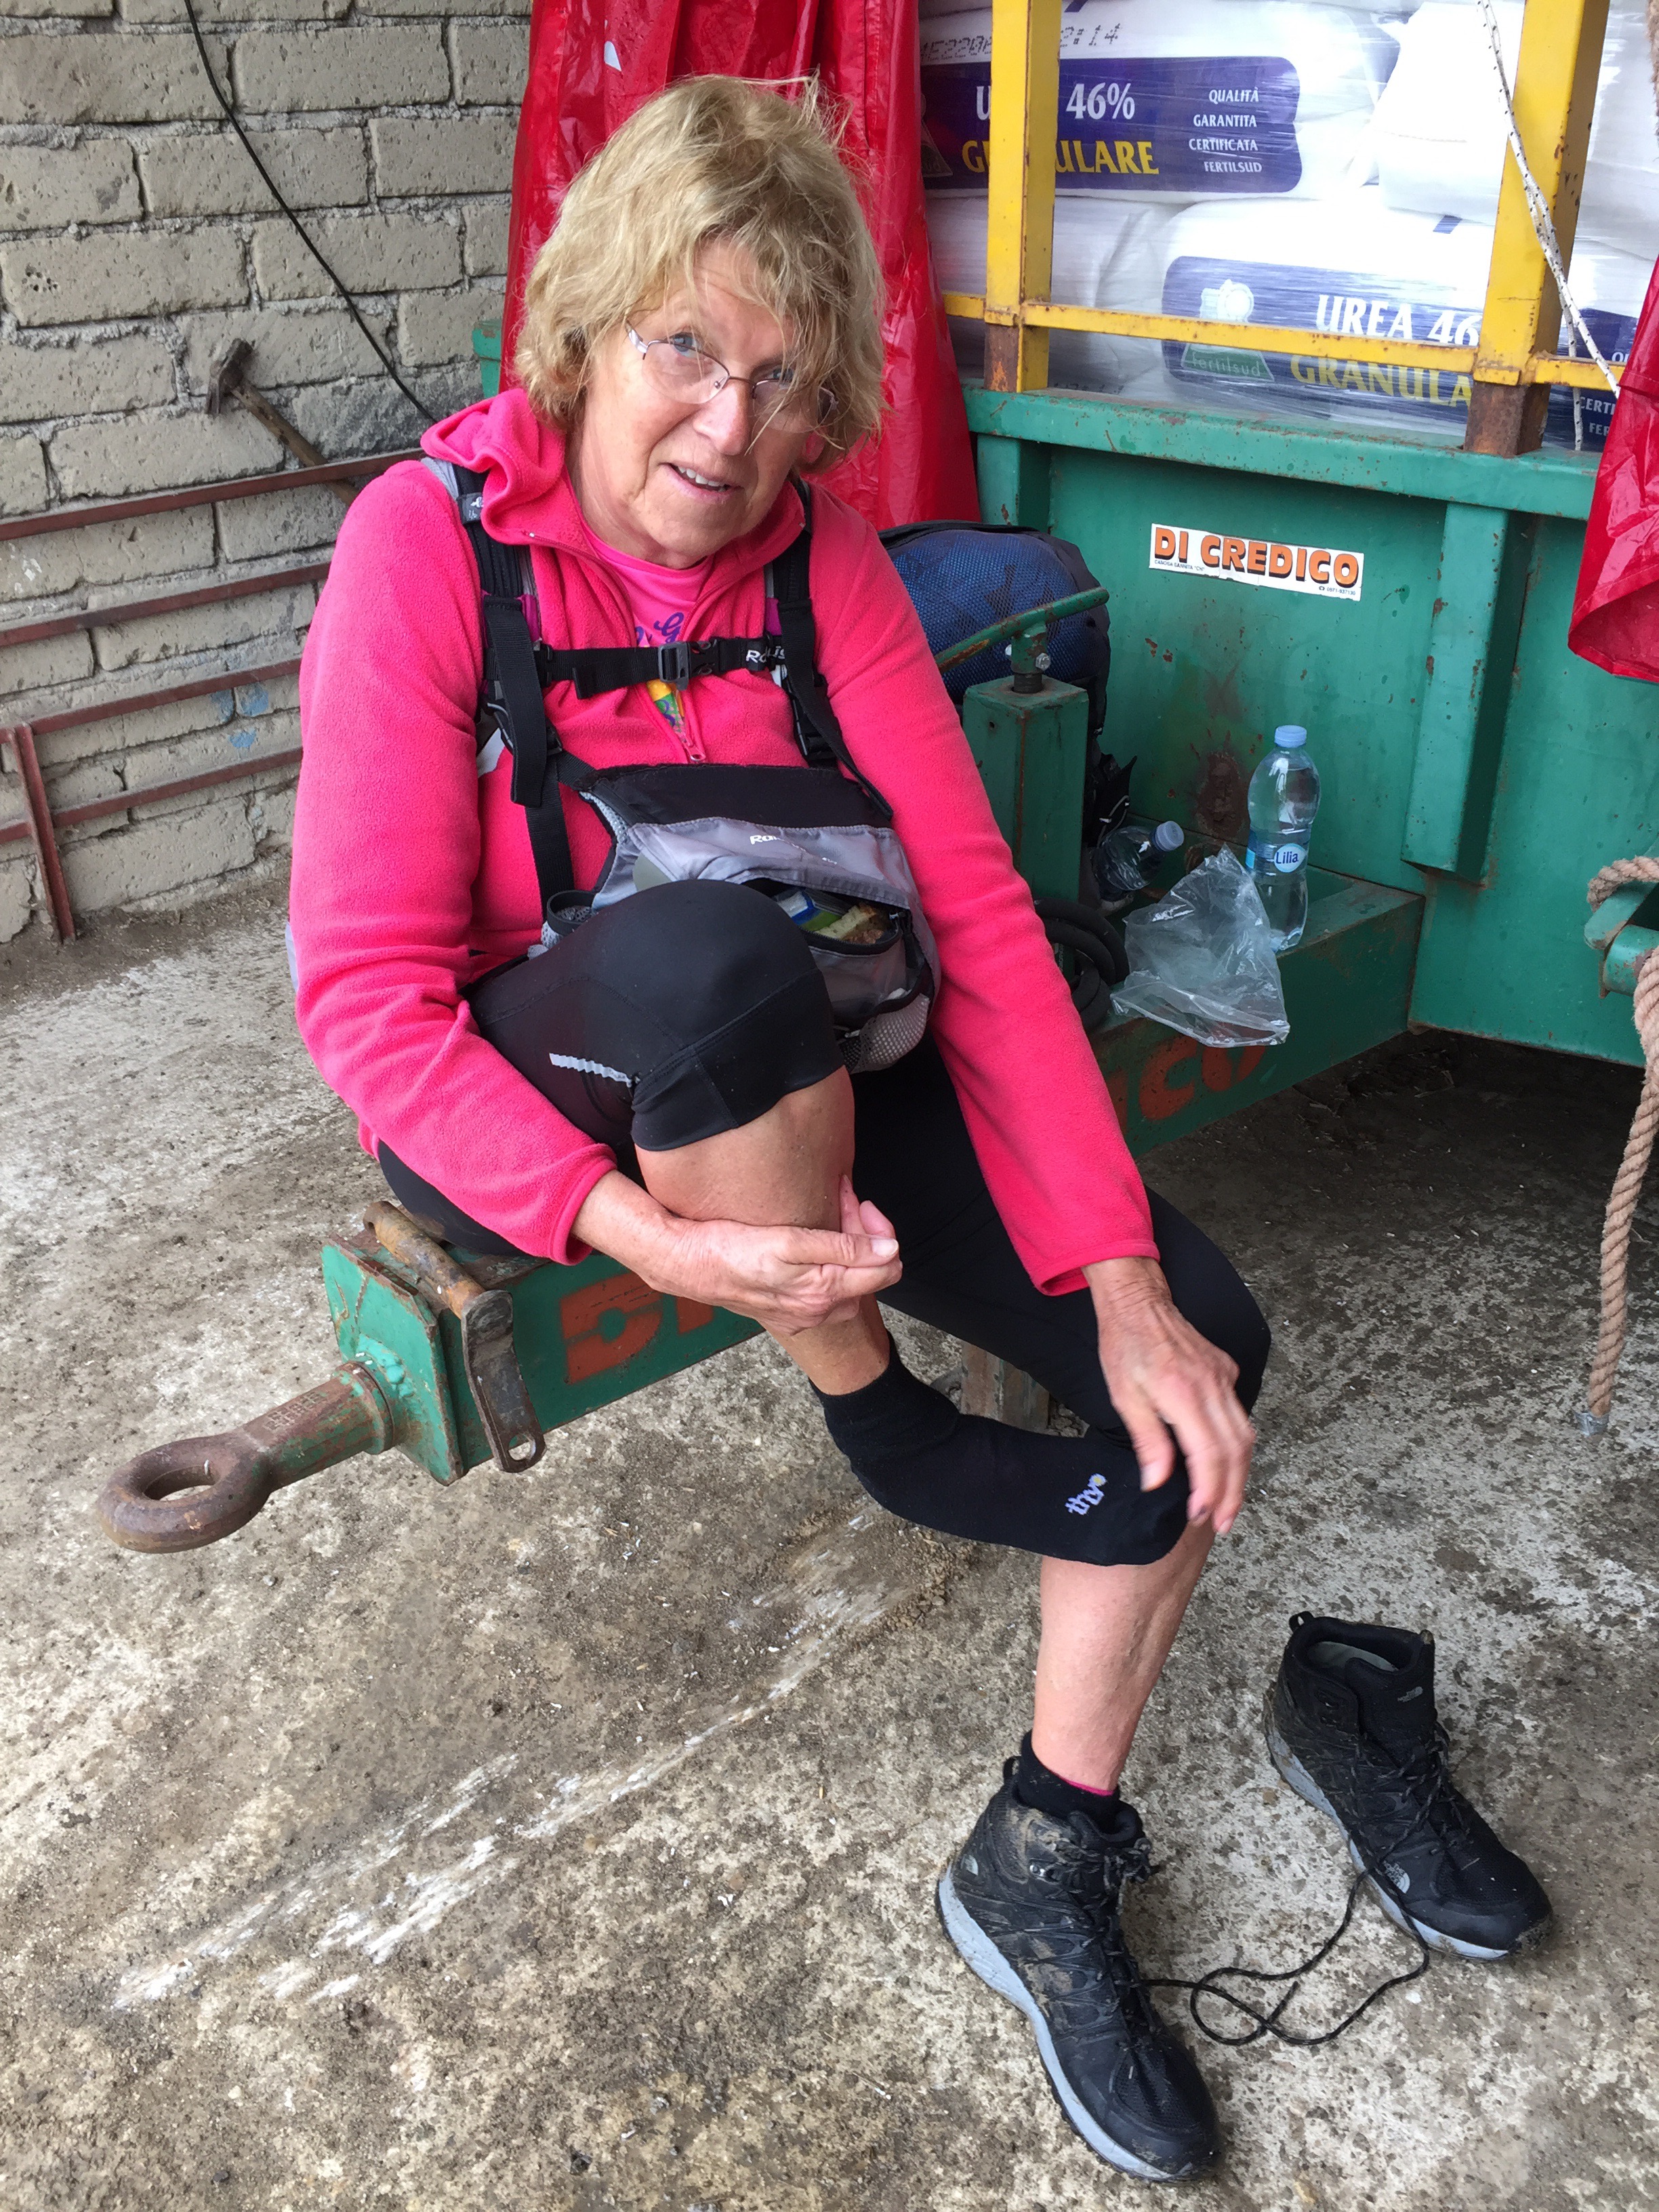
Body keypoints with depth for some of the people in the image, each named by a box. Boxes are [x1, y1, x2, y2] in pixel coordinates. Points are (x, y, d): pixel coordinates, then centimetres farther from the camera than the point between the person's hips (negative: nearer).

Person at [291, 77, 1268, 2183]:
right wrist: (644, 1232, -33)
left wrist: (1123, 1274, -18)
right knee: (715, 943, -39)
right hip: (526, 1101, -4)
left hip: (796, 1073, 4)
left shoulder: (821, 552, -4)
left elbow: (972, 908, -10)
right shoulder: (430, 544, -14)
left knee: (1196, 1340, -12)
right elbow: (367, 992, -19)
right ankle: (875, 1413, -11)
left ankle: (1041, 1863, 5)